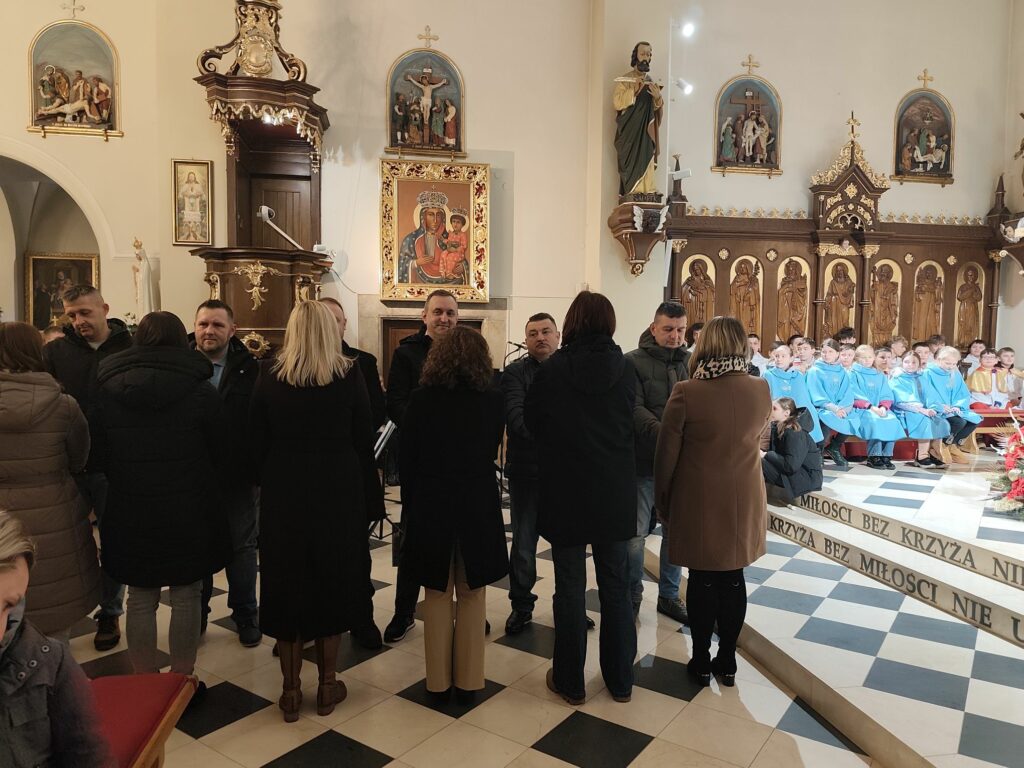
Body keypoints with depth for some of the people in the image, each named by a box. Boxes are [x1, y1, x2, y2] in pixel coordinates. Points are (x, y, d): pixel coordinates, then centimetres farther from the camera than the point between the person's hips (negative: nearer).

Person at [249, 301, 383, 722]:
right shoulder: (349, 376, -7)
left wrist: (269, 482, 11)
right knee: (332, 582, 13)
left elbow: (256, 442, -1)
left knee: (287, 584, 12)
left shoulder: (269, 376, -3)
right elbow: (364, 442, -6)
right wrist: (370, 500, 1)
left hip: (283, 494, 1)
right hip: (338, 493, -1)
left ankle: (290, 689, 22)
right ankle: (327, 685, 23)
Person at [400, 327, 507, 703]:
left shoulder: (421, 399, -9)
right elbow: (492, 452, 6)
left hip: (431, 506, 0)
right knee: (472, 595, 13)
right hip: (478, 506, 0)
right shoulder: (494, 399, -7)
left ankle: (438, 680, 21)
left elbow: (406, 459, -4)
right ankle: (468, 681, 20)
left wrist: (411, 505, 8)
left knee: (437, 594, 13)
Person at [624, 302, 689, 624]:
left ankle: (669, 595, 32)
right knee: (635, 534, 4)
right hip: (645, 461, -4)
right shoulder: (633, 362, -5)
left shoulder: (691, 363, 7)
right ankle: (633, 595, 25)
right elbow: (635, 408, -16)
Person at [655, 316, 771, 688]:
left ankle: (701, 661, 22)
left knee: (703, 580, 10)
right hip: (743, 500, 3)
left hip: (699, 502, -3)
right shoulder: (761, 390, -6)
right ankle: (728, 661, 27)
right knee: (732, 579, 14)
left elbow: (666, 455, -10)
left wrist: (661, 500, 3)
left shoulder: (686, 393, -18)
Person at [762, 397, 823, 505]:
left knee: (760, 464, -23)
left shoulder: (795, 433, -21)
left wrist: (767, 455, -19)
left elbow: (791, 465, -28)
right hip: (793, 472, 9)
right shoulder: (777, 428, 5)